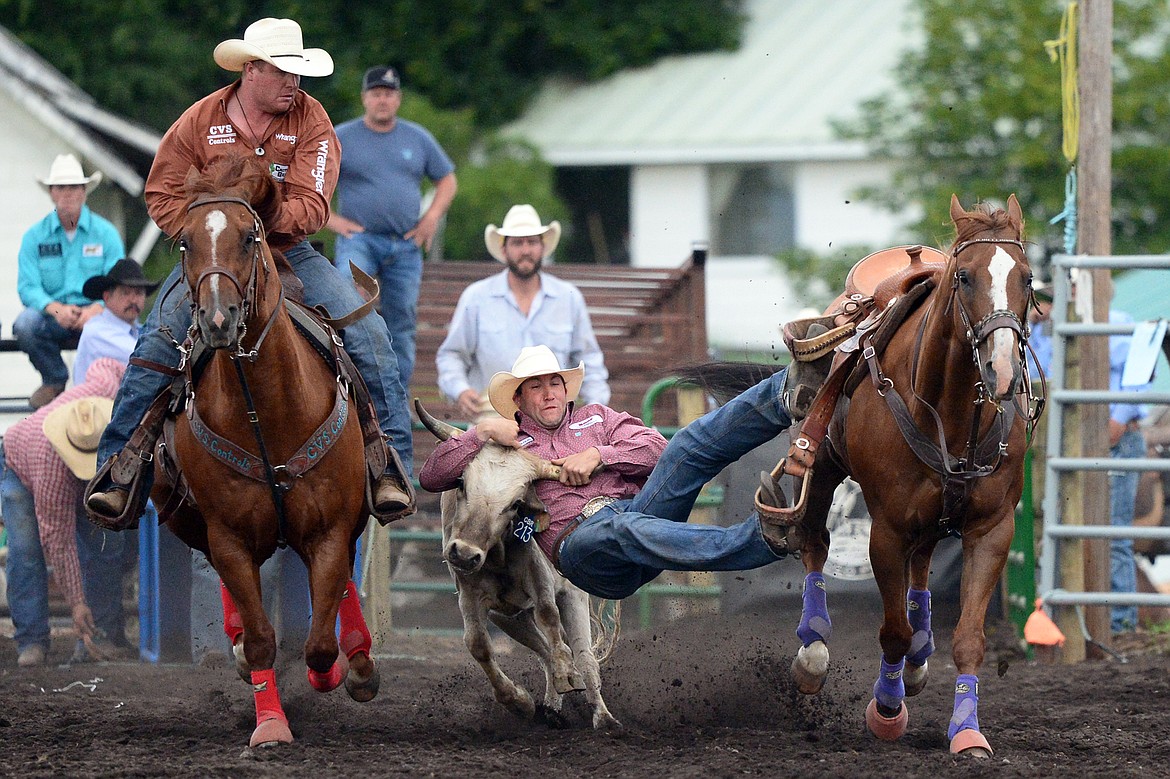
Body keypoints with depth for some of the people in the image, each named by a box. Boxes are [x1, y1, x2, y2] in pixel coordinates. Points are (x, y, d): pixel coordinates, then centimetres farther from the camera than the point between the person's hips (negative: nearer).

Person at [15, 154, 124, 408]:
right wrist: (56, 309, -24)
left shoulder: (106, 233, 4)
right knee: (25, 324, -32)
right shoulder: (35, 236, 6)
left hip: (94, 313, -1)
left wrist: (97, 308, -25)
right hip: (53, 314, 1)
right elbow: (28, 287, -4)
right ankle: (54, 380, -2)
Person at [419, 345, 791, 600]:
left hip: (640, 507, 5)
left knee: (694, 440, -18)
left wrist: (598, 456, 3)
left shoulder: (596, 418, 33)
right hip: (580, 541, -5)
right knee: (623, 528, -42)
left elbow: (657, 449, 18)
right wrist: (482, 432, 5)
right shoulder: (508, 443, 27)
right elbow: (431, 477, 17)